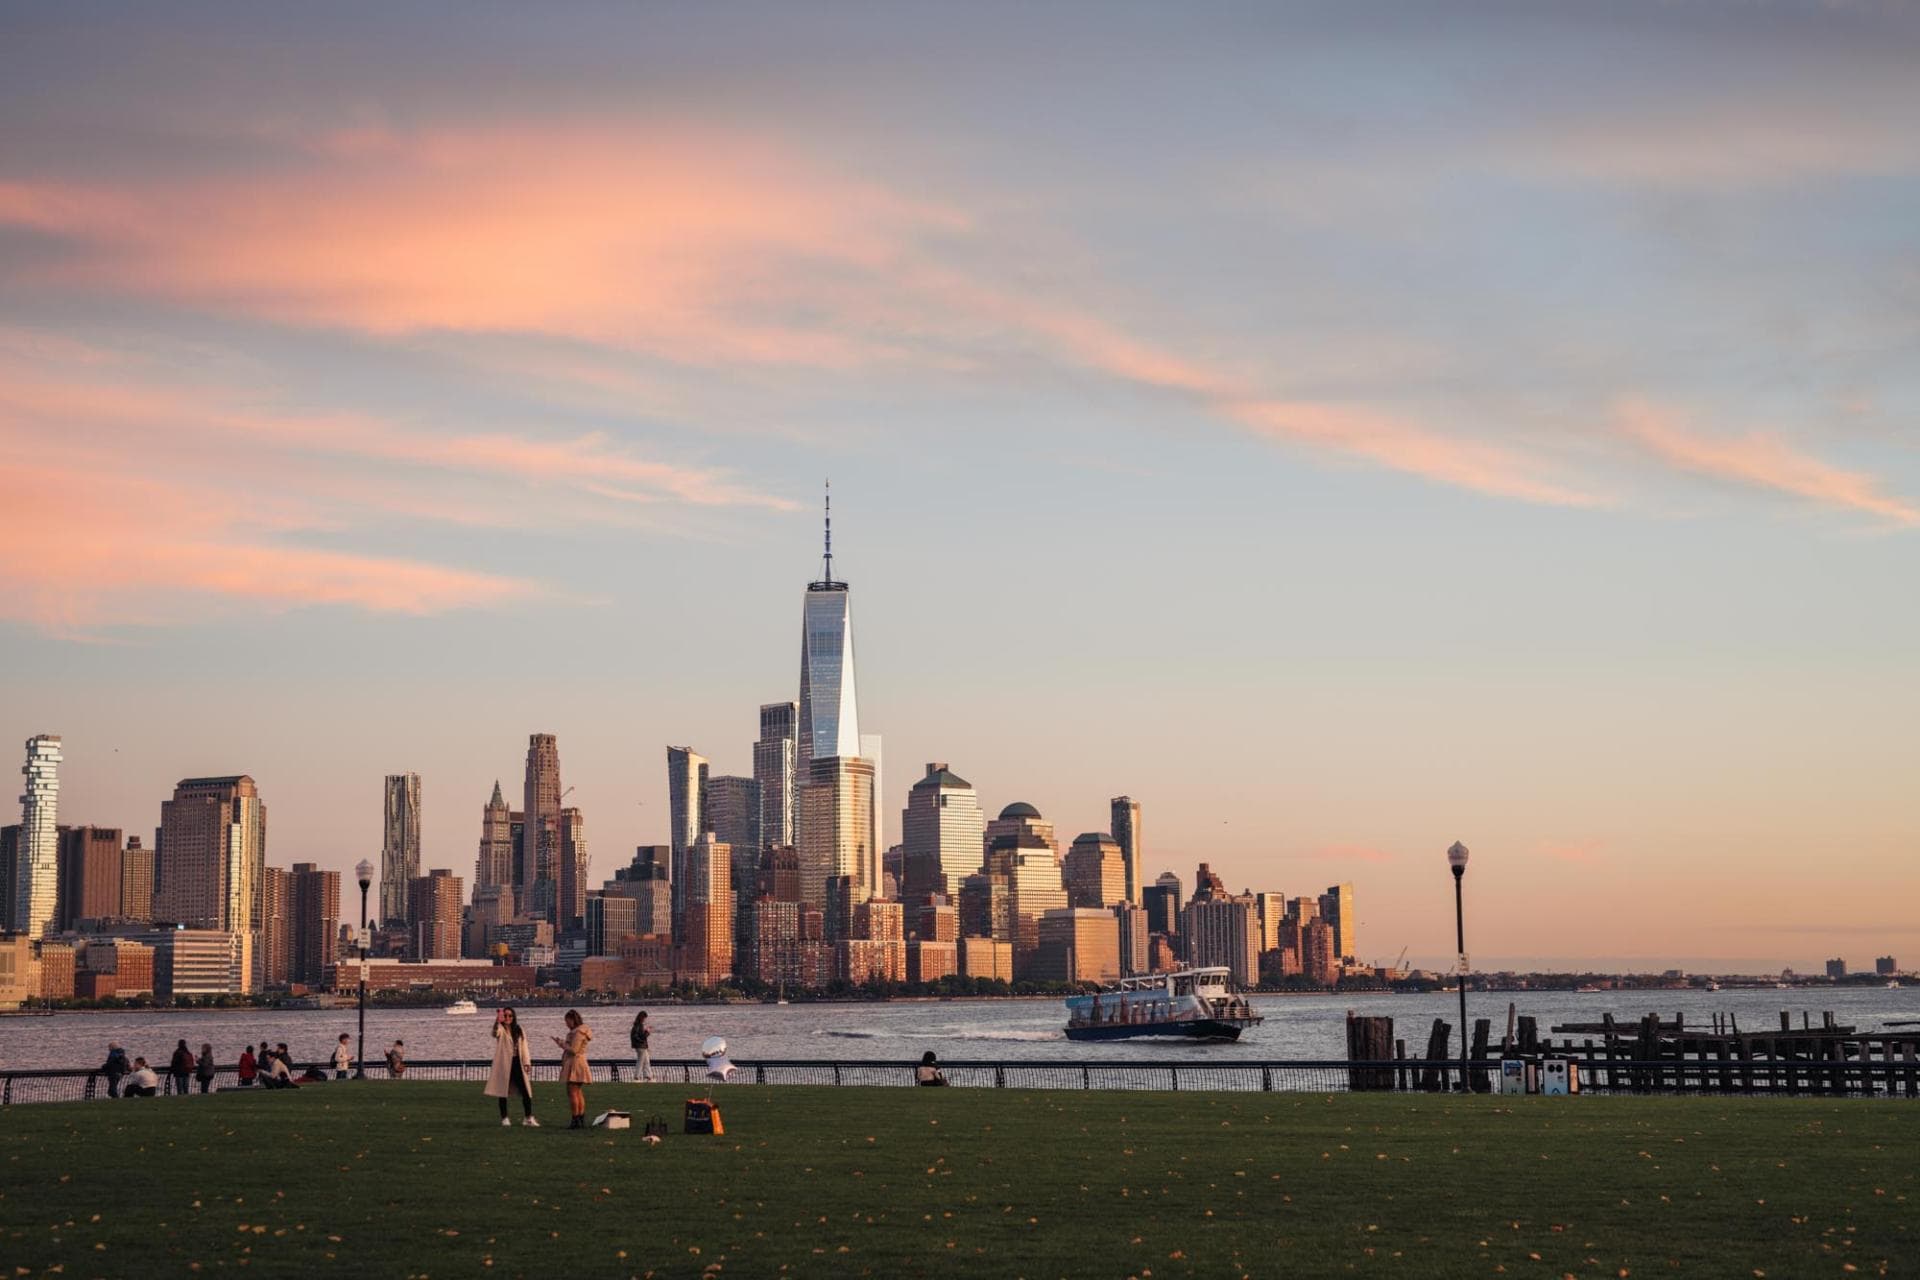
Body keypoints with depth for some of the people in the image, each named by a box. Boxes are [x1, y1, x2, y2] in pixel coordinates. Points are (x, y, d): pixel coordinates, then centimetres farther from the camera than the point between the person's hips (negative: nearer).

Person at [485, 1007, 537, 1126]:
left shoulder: (519, 1031, 13)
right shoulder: (501, 1030, -2)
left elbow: (524, 1046, 10)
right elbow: (495, 1033, -27)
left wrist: (527, 1063, -1)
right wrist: (497, 1021, -49)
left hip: (517, 1063, 3)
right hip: (504, 1064, -3)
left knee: (526, 1092, -1)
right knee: (503, 1092, 2)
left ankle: (528, 1118, 4)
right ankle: (504, 1118, 11)